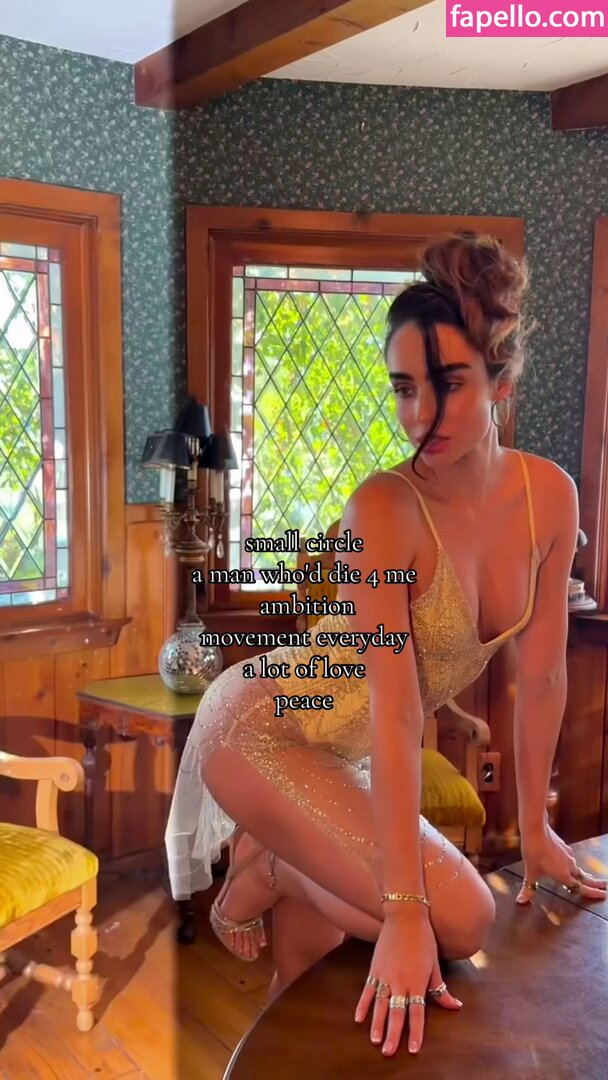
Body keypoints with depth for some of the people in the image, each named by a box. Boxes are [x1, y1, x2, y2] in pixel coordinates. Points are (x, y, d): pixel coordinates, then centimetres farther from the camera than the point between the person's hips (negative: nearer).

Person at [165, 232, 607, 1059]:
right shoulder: (383, 509, -28)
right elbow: (395, 710, -31)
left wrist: (535, 826, 4)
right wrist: (404, 911, -30)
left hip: (341, 751, 6)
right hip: (263, 730, -6)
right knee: (459, 920, -13)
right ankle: (266, 870, 6)